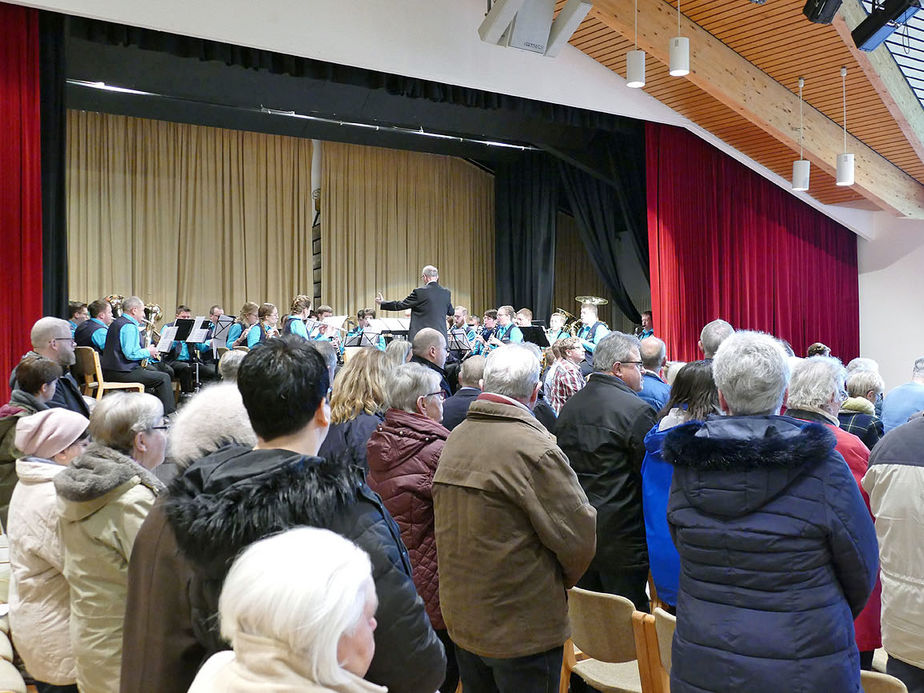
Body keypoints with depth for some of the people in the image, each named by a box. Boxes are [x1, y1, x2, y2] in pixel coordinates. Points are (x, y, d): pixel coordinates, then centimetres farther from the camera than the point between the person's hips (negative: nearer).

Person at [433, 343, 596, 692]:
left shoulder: (455, 438, 0)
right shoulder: (535, 450, -23)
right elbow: (579, 537, -17)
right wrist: (560, 581, 3)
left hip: (461, 619, 7)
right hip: (522, 629, -7)